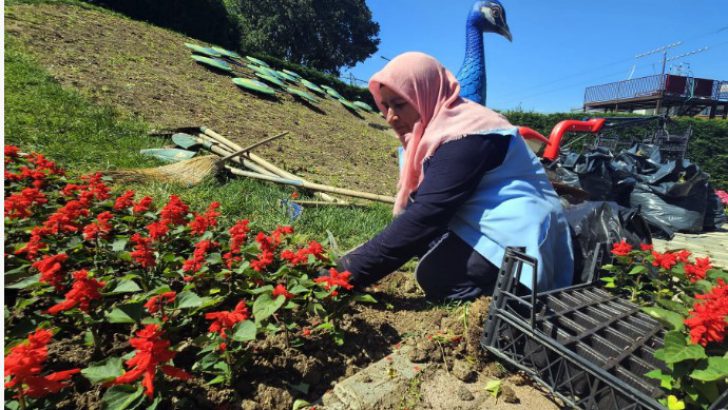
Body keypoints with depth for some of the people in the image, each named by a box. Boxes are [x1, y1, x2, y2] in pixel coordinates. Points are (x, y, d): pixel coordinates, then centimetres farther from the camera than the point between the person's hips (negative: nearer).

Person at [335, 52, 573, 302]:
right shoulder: (435, 129, 10)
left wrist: (351, 273, -30)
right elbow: (415, 207, 8)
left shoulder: (465, 137, -21)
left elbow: (426, 214, -30)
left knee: (435, 275, -29)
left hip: (518, 236, -10)